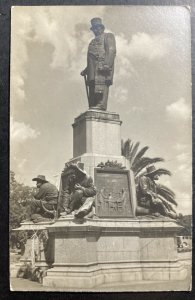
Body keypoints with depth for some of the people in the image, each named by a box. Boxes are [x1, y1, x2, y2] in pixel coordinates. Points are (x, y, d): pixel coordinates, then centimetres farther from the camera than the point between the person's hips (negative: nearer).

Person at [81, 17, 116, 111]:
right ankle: (92, 108, -7)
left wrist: (107, 64, -20)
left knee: (101, 85, -21)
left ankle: (101, 105, -31)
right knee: (92, 89, -2)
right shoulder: (93, 42, 36)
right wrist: (85, 70, 18)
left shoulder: (108, 36, 13)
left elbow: (112, 50, -4)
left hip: (103, 67, -8)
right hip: (93, 69, 8)